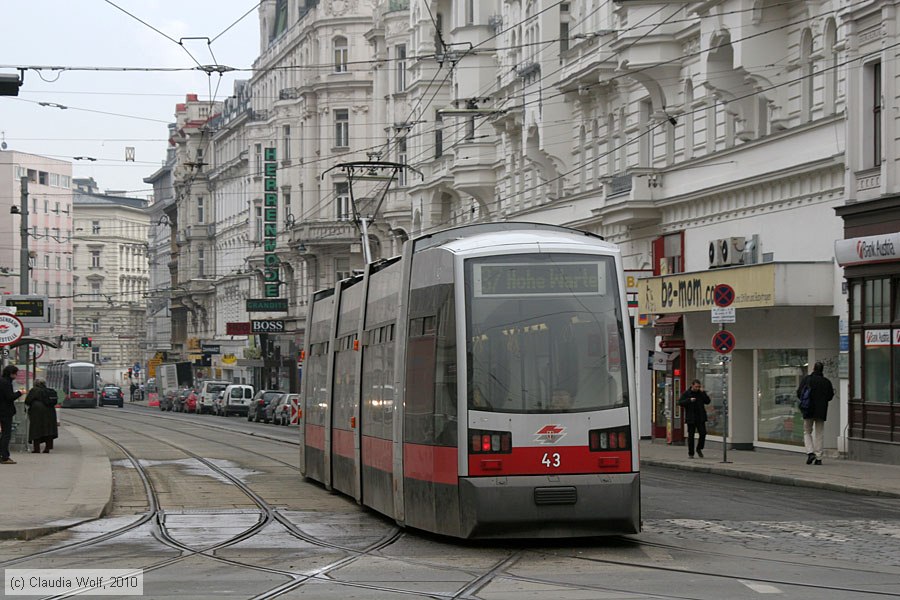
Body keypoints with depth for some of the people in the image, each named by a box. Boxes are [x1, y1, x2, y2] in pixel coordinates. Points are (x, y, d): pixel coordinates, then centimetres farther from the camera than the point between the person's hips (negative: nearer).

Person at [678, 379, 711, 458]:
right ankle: (691, 453, 11)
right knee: (691, 436, 3)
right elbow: (680, 402, -6)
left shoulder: (701, 393, 7)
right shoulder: (686, 393, 0)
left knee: (703, 433, -7)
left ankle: (699, 449, 15)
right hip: (691, 418, -2)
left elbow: (708, 401, -3)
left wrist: (703, 392, -11)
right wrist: (689, 400, -19)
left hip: (700, 418, 2)